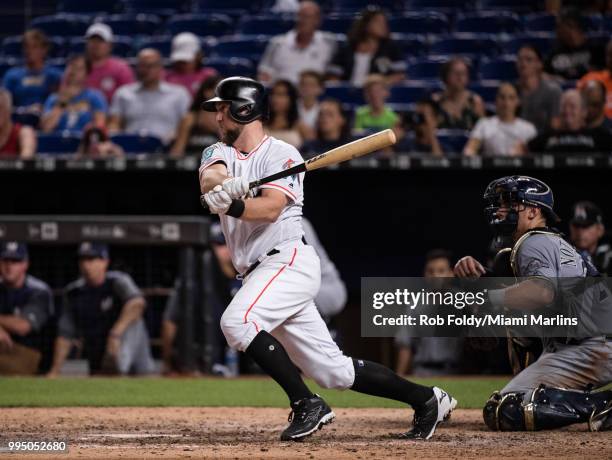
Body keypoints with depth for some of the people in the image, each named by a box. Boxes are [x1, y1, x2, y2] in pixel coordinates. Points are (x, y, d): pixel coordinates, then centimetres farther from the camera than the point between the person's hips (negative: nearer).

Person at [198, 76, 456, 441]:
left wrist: (229, 206, -37)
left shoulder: (281, 154, -3)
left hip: (289, 261, -7)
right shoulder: (220, 152, 15)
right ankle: (426, 399, 15)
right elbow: (208, 179, -11)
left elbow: (271, 208, -20)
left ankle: (307, 405, -22)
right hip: (260, 274, 7)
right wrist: (229, 184, -33)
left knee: (237, 321, -29)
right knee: (333, 370, 5)